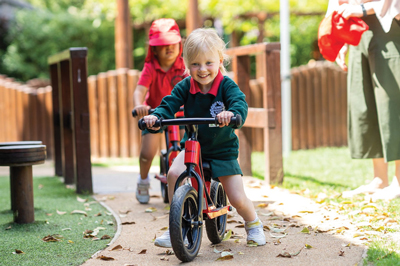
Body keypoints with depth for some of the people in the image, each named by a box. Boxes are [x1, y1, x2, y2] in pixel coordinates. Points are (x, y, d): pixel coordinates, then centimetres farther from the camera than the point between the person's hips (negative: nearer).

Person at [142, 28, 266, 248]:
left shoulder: (226, 85, -15)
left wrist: (232, 113, -55)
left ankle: (253, 224, 32)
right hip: (192, 146, 2)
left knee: (238, 200, -5)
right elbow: (170, 104, -14)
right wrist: (156, 116, -37)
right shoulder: (185, 86, -7)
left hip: (222, 149, -2)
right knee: (174, 173, -28)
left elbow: (240, 102, -31)